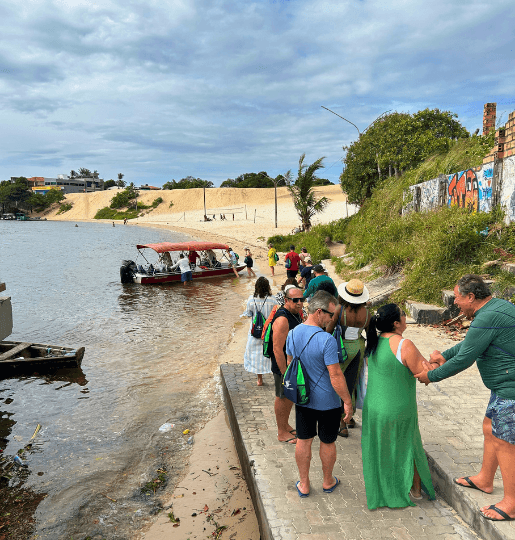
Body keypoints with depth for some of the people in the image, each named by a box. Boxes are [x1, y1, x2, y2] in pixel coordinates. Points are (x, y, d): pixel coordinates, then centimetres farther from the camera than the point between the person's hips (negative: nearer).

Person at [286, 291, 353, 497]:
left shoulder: (292, 334, -4)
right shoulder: (326, 340, -26)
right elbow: (335, 376, -23)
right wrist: (347, 401, -12)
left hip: (302, 398, 5)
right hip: (327, 401, -4)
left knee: (303, 441, 17)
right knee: (327, 443, 17)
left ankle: (304, 485, 30)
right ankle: (328, 482, 37)